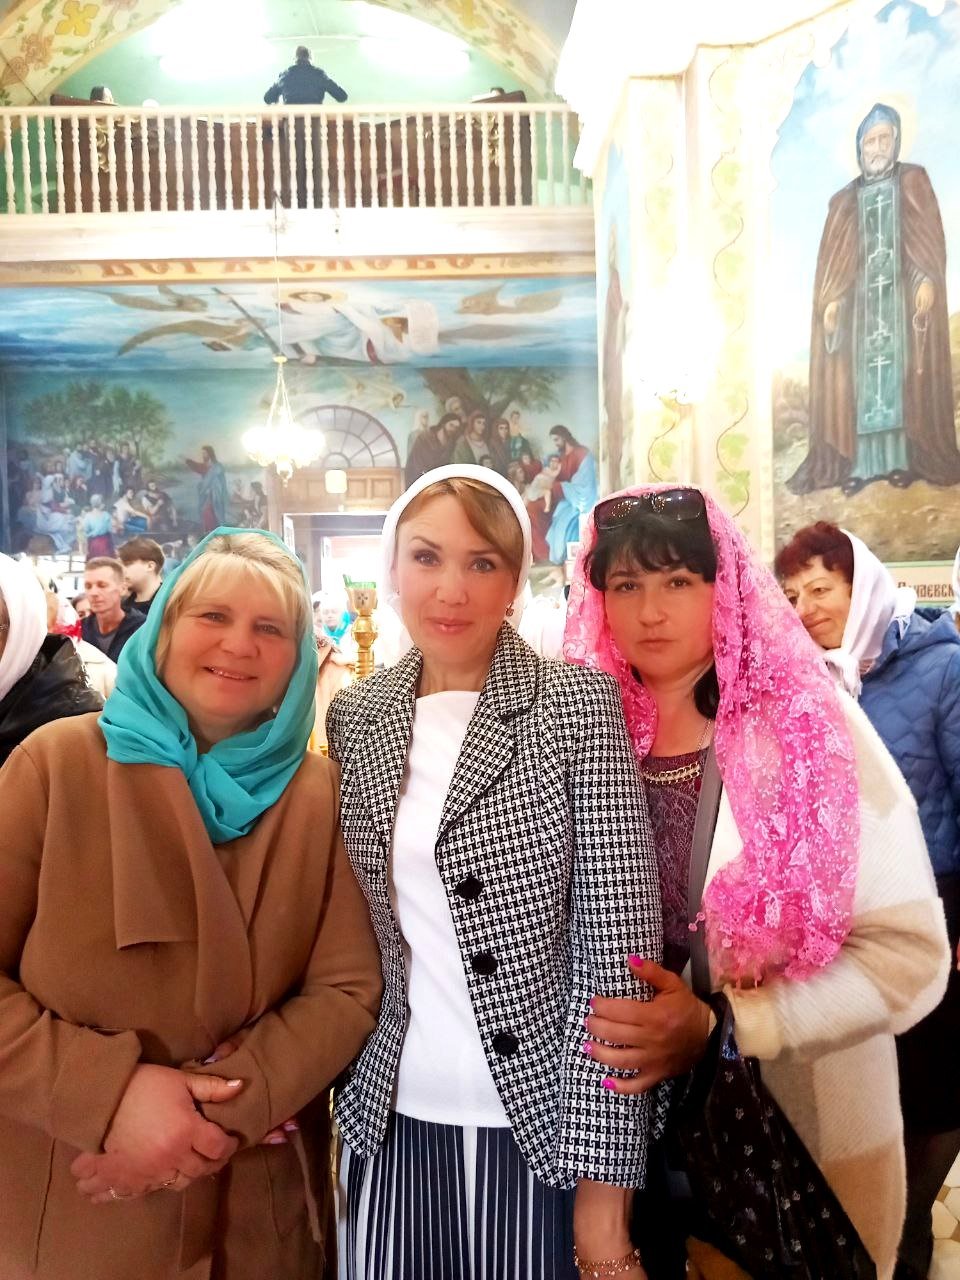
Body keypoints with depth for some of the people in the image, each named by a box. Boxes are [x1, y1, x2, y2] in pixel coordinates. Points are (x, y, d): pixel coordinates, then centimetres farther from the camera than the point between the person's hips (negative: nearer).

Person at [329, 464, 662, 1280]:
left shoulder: (580, 706, -10)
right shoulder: (355, 717, 1)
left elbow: (618, 952, -12)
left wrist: (602, 1183, -12)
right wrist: (321, 1097, 7)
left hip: (541, 1122, -3)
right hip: (390, 1119, 4)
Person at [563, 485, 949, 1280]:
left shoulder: (814, 726, -13)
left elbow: (911, 952, -14)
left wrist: (721, 1028, -20)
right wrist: (625, 1035, -14)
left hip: (803, 1138, -1)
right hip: (629, 1130, 2)